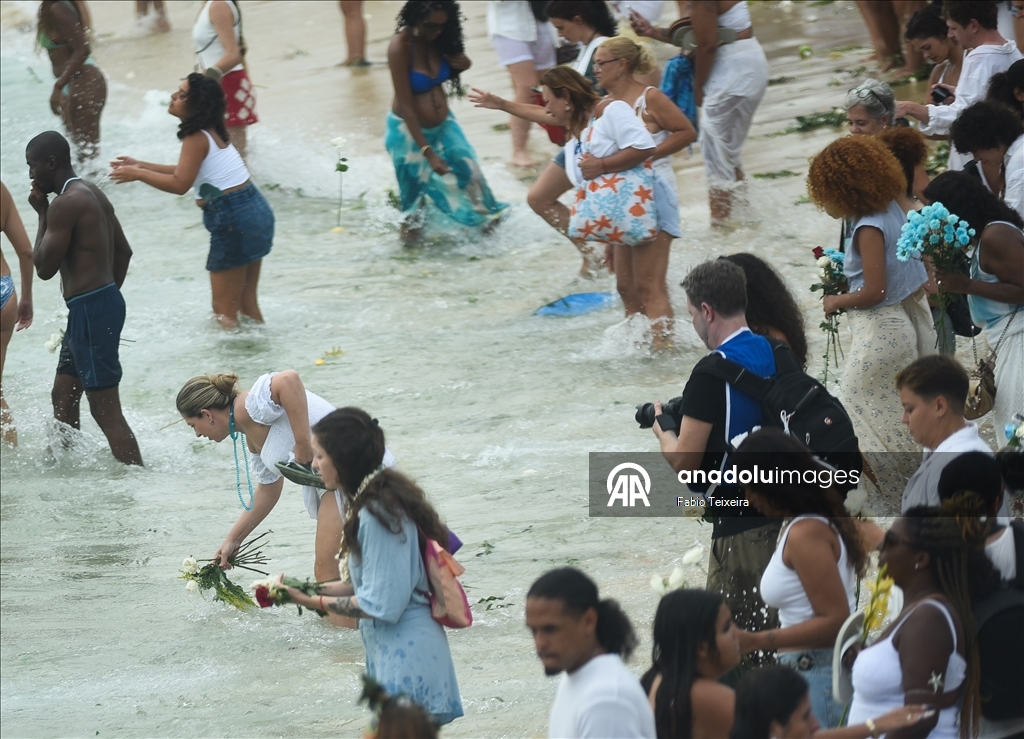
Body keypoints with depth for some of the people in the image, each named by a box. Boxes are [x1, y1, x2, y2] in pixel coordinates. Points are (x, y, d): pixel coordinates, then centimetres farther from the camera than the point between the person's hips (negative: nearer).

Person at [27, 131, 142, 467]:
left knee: (105, 409, -10)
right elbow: (123, 252, 21)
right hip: (107, 300, 10)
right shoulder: (93, 194, 13)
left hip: (89, 312, -10)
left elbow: (45, 268, -15)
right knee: (63, 398, 18)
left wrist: (42, 214, -6)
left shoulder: (65, 204, -17)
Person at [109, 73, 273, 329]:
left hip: (234, 220, -10)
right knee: (246, 302, 18)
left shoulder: (197, 138, -16)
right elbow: (187, 172, 19)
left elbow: (179, 183, -21)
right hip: (255, 210, 10)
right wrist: (141, 165, 17)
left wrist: (137, 174, -11)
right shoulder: (212, 131, 12)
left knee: (224, 309, -1)